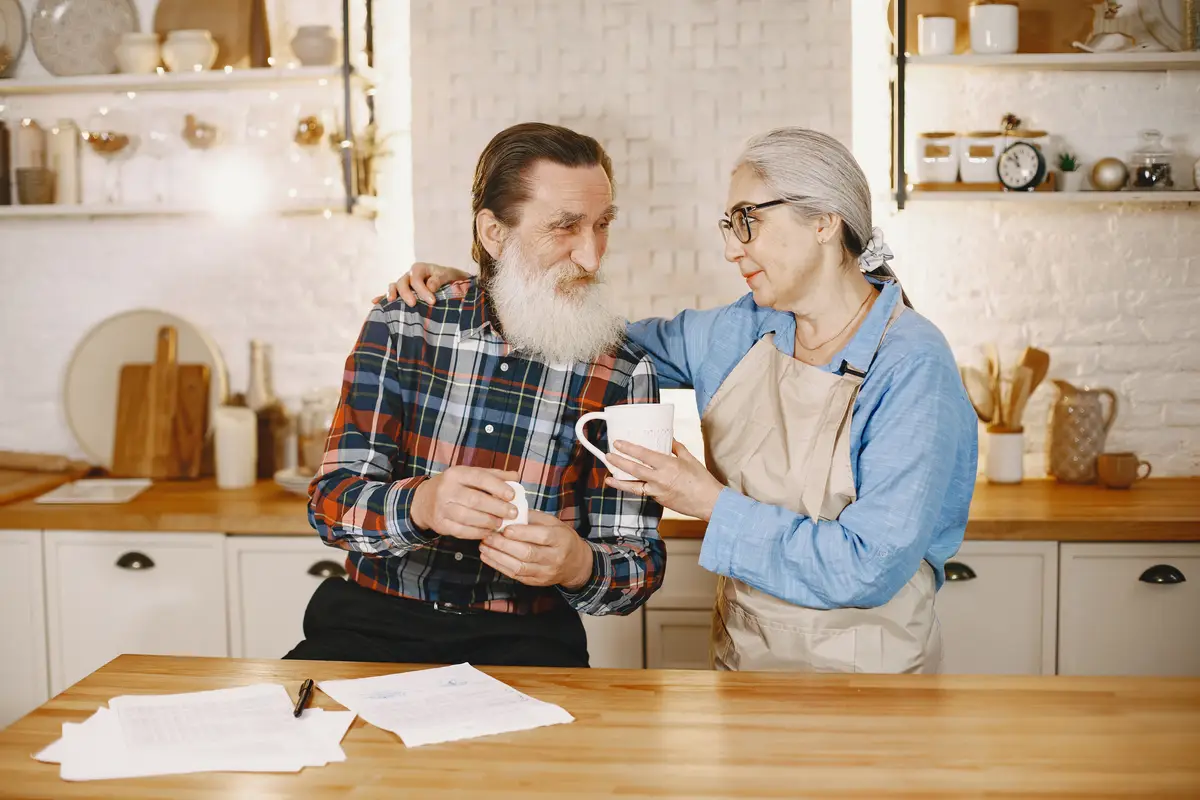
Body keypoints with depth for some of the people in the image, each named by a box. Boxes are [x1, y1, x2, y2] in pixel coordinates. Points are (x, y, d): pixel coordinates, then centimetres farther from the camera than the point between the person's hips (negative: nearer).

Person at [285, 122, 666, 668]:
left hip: (524, 640, 0)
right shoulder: (399, 328, 1)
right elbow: (331, 502, -6)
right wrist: (419, 505, -29)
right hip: (376, 620, 0)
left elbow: (640, 564, -1)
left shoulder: (624, 373, -2)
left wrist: (577, 565, -25)